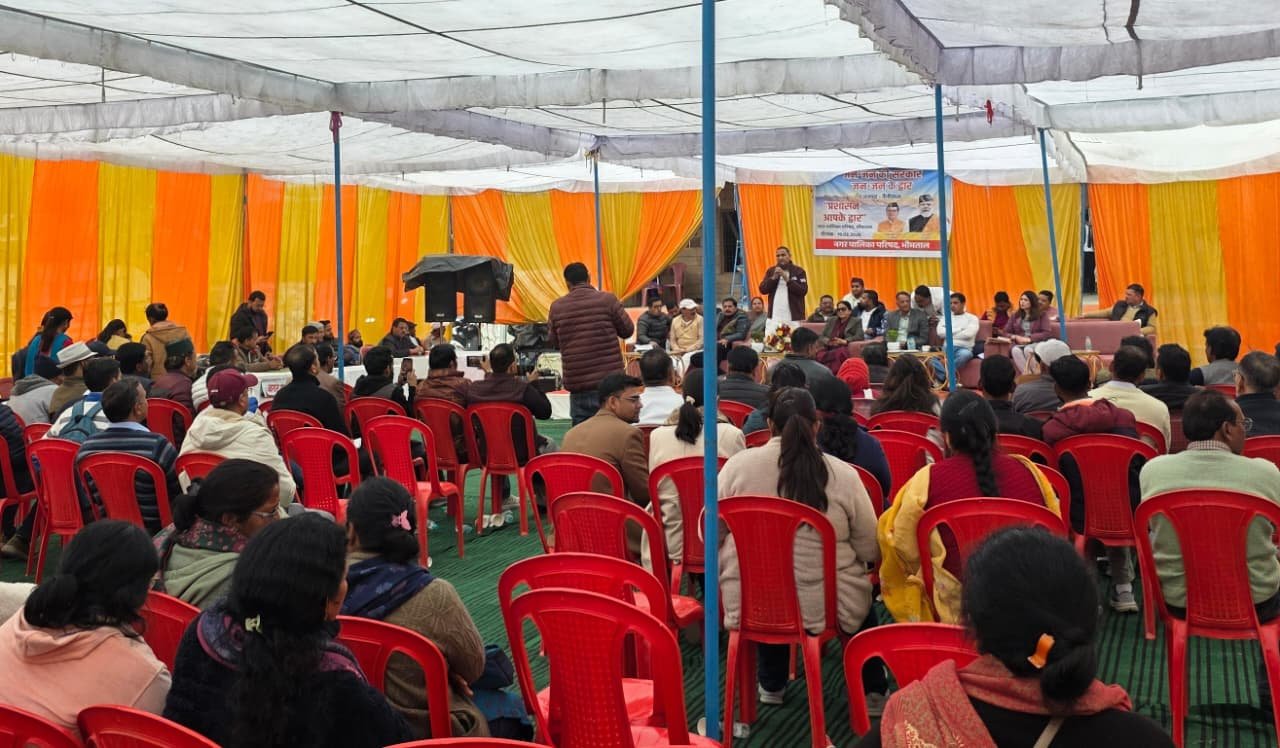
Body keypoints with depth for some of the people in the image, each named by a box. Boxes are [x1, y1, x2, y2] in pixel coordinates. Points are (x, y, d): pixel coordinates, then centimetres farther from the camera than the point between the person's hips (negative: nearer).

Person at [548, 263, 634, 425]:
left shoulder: (557, 307, 2)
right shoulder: (607, 300, -5)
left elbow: (553, 342, 12)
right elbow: (628, 330, 3)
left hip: (577, 382, 2)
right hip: (610, 380, -2)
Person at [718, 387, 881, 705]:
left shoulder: (737, 465, -10)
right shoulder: (842, 474, -12)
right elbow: (871, 551, -5)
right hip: (825, 607, -1)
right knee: (860, 599, 32)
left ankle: (771, 685, 47)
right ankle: (873, 690, 40)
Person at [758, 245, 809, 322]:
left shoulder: (799, 271, 2)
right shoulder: (771, 271, 11)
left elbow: (803, 290, -8)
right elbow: (762, 290, 3)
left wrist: (787, 279, -16)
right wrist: (774, 278, -11)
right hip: (775, 316, 2)